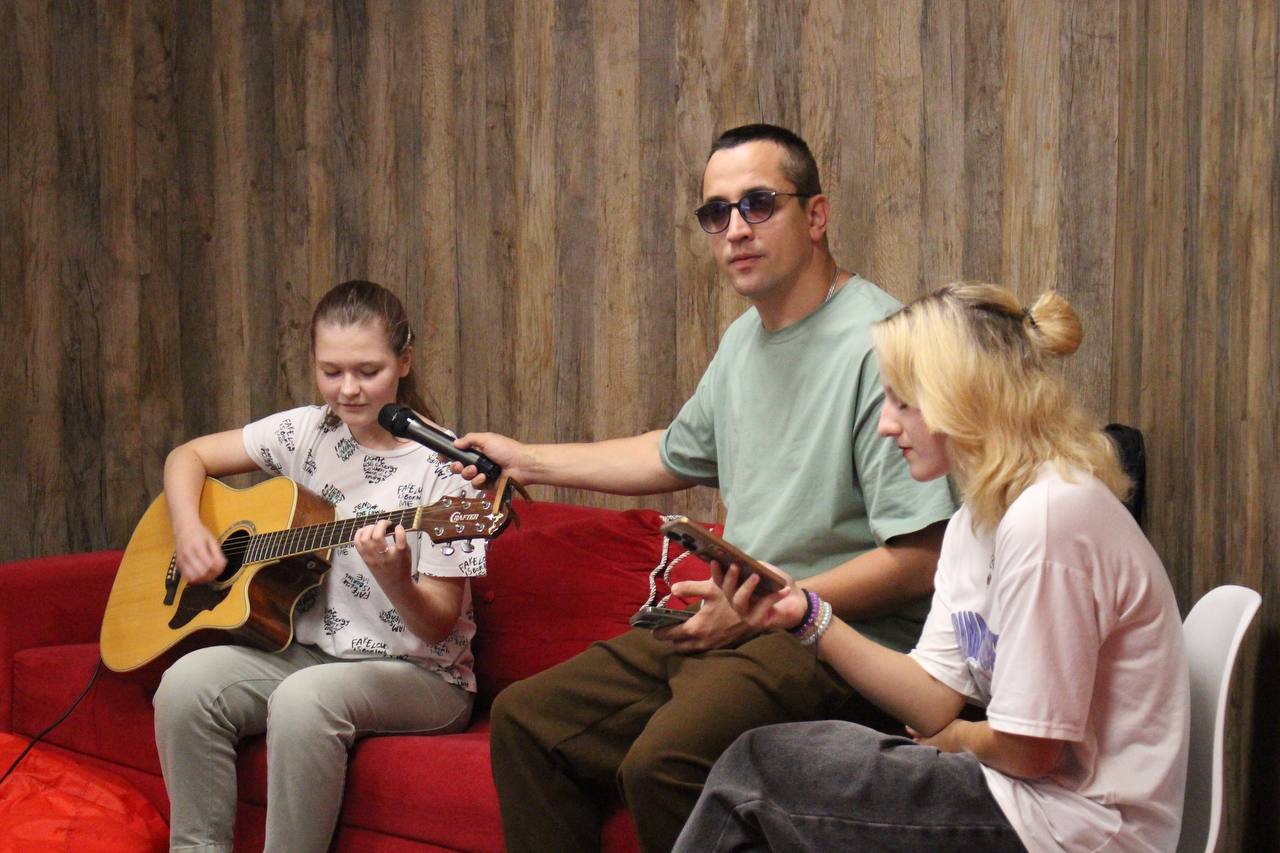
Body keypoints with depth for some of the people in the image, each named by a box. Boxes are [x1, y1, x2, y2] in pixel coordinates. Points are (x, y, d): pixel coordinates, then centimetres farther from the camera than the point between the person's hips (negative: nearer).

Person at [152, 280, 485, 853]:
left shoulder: (443, 467, -12)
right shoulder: (307, 431, 4)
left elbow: (438, 624, -12)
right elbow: (188, 456, 15)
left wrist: (394, 579, -33)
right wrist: (188, 531, -4)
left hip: (420, 674, -5)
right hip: (310, 651, 5)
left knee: (305, 697, -35)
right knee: (189, 681, -22)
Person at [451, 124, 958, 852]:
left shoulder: (881, 346, -16)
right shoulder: (745, 339, 14)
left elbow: (919, 561, -20)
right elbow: (677, 455, 32)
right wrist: (528, 460, 32)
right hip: (732, 627, 9)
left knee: (662, 761, -32)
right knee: (527, 719, 6)